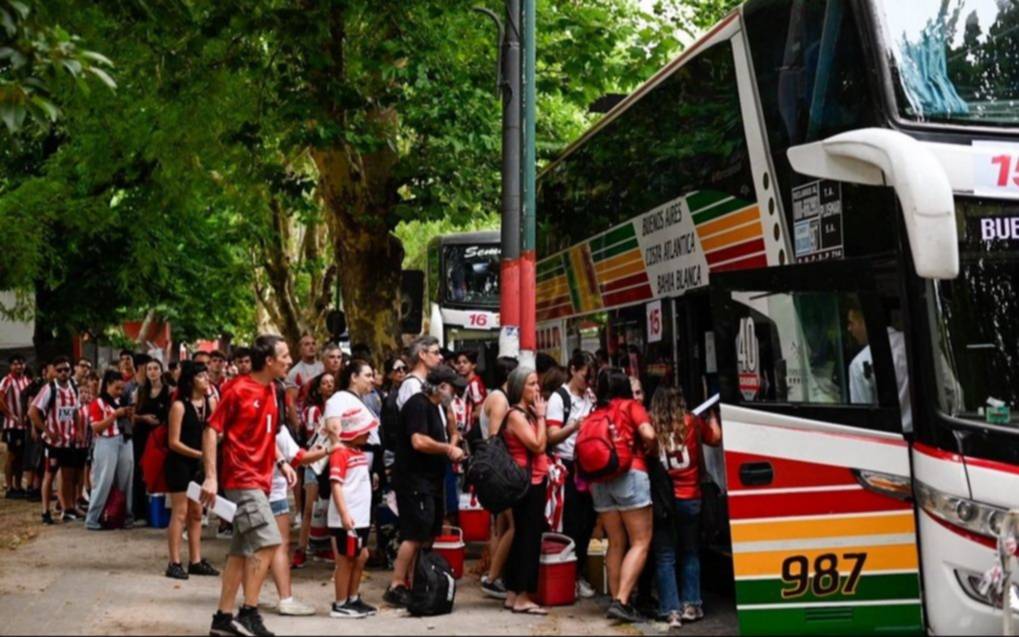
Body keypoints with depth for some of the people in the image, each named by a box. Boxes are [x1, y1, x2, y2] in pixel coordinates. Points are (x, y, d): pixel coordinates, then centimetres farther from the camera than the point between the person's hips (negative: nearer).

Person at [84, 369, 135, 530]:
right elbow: (96, 427, -12)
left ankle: (125, 516, 17)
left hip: (125, 443, 6)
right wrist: (115, 415, -17)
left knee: (125, 481, 9)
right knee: (103, 482, -5)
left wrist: (128, 415, 3)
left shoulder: (122, 402, 15)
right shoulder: (97, 403, -4)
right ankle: (92, 519, 2)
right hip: (106, 445, -6)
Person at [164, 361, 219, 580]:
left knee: (196, 513, 11)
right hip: (179, 462, -6)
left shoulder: (210, 402, 4)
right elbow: (174, 442, -14)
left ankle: (196, 561, 17)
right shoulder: (179, 406, -13)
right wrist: (198, 454, -19)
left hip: (199, 464, 6)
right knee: (180, 513, -3)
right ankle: (174, 563, 2)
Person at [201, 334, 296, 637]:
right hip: (242, 479, -8)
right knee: (268, 542, -14)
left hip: (259, 480, 8)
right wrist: (211, 477, -17)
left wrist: (281, 462, 11)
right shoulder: (239, 390, -13)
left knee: (241, 550, 10)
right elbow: (211, 430, -12)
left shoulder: (271, 391, 11)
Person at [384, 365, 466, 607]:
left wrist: (451, 452, 11)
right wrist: (448, 448, -16)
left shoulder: (437, 407, 19)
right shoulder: (418, 404, -14)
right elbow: (419, 441, -25)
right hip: (413, 480, -10)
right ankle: (396, 586, -6)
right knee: (415, 534, -11)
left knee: (428, 534, 11)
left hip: (430, 480, 10)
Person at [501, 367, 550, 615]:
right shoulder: (515, 415, -13)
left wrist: (539, 415, 8)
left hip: (535, 482, 9)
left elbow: (543, 445, 10)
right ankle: (522, 597, -3)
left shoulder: (528, 413, 13)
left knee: (522, 537, 12)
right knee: (529, 538, -7)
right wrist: (541, 416, -11)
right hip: (527, 483, -9)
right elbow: (538, 445, -18)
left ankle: (513, 594, 17)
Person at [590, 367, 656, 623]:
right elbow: (649, 434, -9)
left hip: (599, 479, 5)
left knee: (616, 544, 12)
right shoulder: (631, 406, 5)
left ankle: (616, 600, 10)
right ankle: (621, 601, -15)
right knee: (641, 542, -3)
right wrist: (649, 449, 10)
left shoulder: (594, 413, 16)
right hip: (629, 475, -5)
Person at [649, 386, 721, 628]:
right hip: (689, 498, 2)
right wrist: (711, 416, 32)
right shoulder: (692, 423, 0)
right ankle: (691, 605, 17)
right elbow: (715, 438, 15)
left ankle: (671, 611, 1)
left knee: (665, 556, 5)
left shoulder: (650, 426, -6)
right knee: (690, 553, 18)